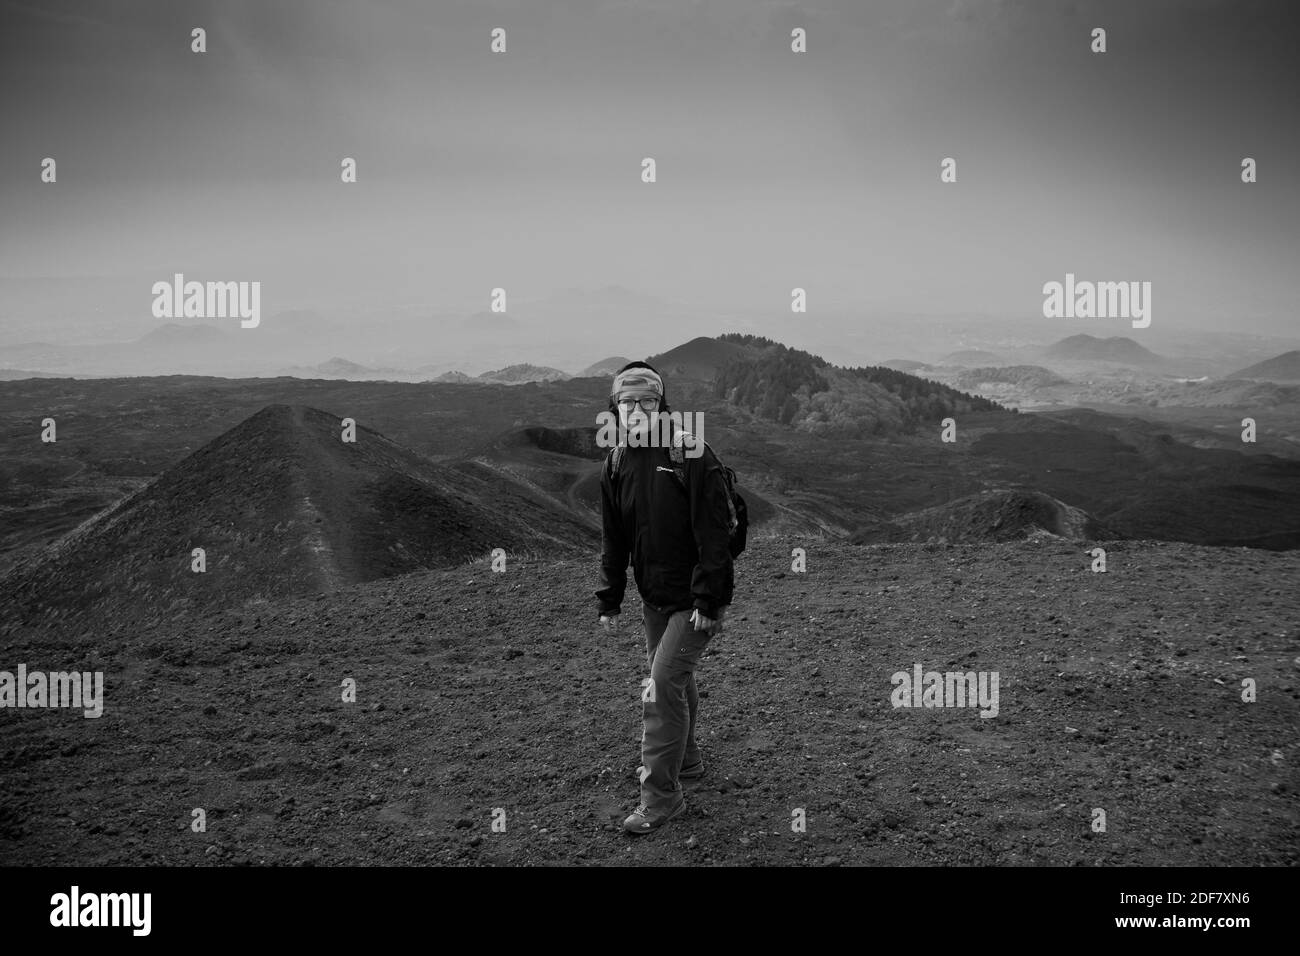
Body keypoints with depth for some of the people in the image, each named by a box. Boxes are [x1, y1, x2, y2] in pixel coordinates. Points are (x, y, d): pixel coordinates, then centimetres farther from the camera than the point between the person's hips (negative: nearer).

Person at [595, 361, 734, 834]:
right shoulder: (616, 464, 3)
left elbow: (712, 533, -19)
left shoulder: (692, 456, -17)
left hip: (695, 600, -6)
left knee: (663, 685, -12)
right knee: (674, 681, 19)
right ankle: (686, 760, 40)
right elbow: (614, 539, 11)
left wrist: (708, 600, -22)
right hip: (654, 597, 6)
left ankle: (661, 794, -2)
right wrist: (609, 599, 9)